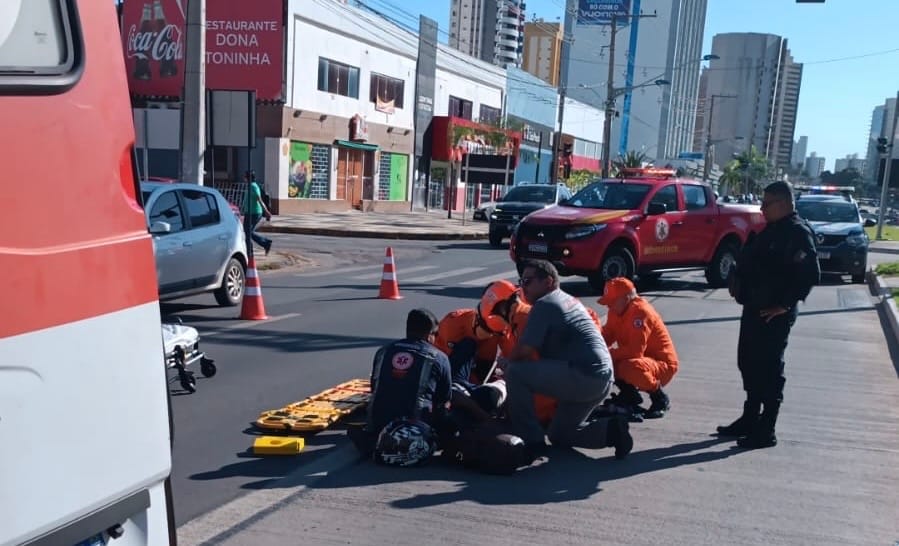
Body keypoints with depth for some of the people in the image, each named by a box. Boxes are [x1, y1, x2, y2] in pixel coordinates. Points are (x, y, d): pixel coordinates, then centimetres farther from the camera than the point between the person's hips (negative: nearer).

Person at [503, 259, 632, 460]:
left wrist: (504, 363, 8)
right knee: (559, 435, 22)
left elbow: (523, 351, -12)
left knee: (515, 372, -11)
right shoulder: (570, 300, 21)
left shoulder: (544, 304, -8)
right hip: (602, 378, 10)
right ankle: (611, 429, 6)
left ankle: (532, 442, -6)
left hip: (582, 377, -10)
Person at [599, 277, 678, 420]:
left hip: (662, 365, -8)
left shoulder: (640, 311, -25)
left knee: (630, 368, -39)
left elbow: (635, 351, -32)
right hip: (640, 359, 9)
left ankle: (660, 399, -10)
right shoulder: (616, 311, 2)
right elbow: (607, 337, -1)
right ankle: (630, 394, 11)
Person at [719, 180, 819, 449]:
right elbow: (751, 261, 23)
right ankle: (750, 419, 30)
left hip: (773, 314, -10)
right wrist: (739, 281, 8)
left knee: (769, 370, -2)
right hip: (755, 308, 10)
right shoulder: (773, 229, 14)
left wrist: (785, 305, -21)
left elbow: (810, 274, -23)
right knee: (748, 364, 17)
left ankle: (766, 431, 8)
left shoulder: (797, 232, -15)